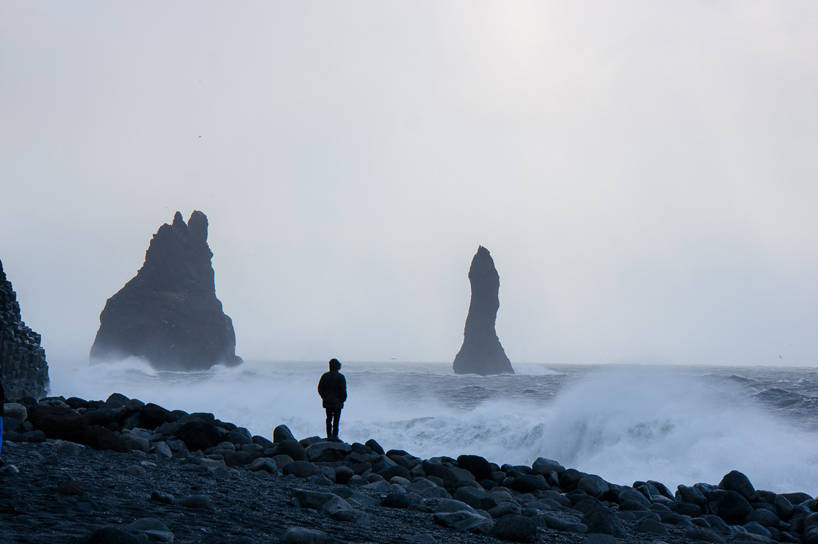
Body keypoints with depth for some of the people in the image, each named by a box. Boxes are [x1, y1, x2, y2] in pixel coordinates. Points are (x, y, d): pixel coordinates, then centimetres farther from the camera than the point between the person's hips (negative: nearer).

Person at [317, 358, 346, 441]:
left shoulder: (325, 376, 3)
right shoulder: (340, 377, -10)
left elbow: (320, 389, 6)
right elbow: (343, 391, -10)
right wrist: (343, 400, 2)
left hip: (327, 402, 4)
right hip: (337, 402, -4)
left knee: (329, 419, 10)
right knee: (336, 419, 0)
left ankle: (329, 435, 10)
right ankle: (334, 435, -3)